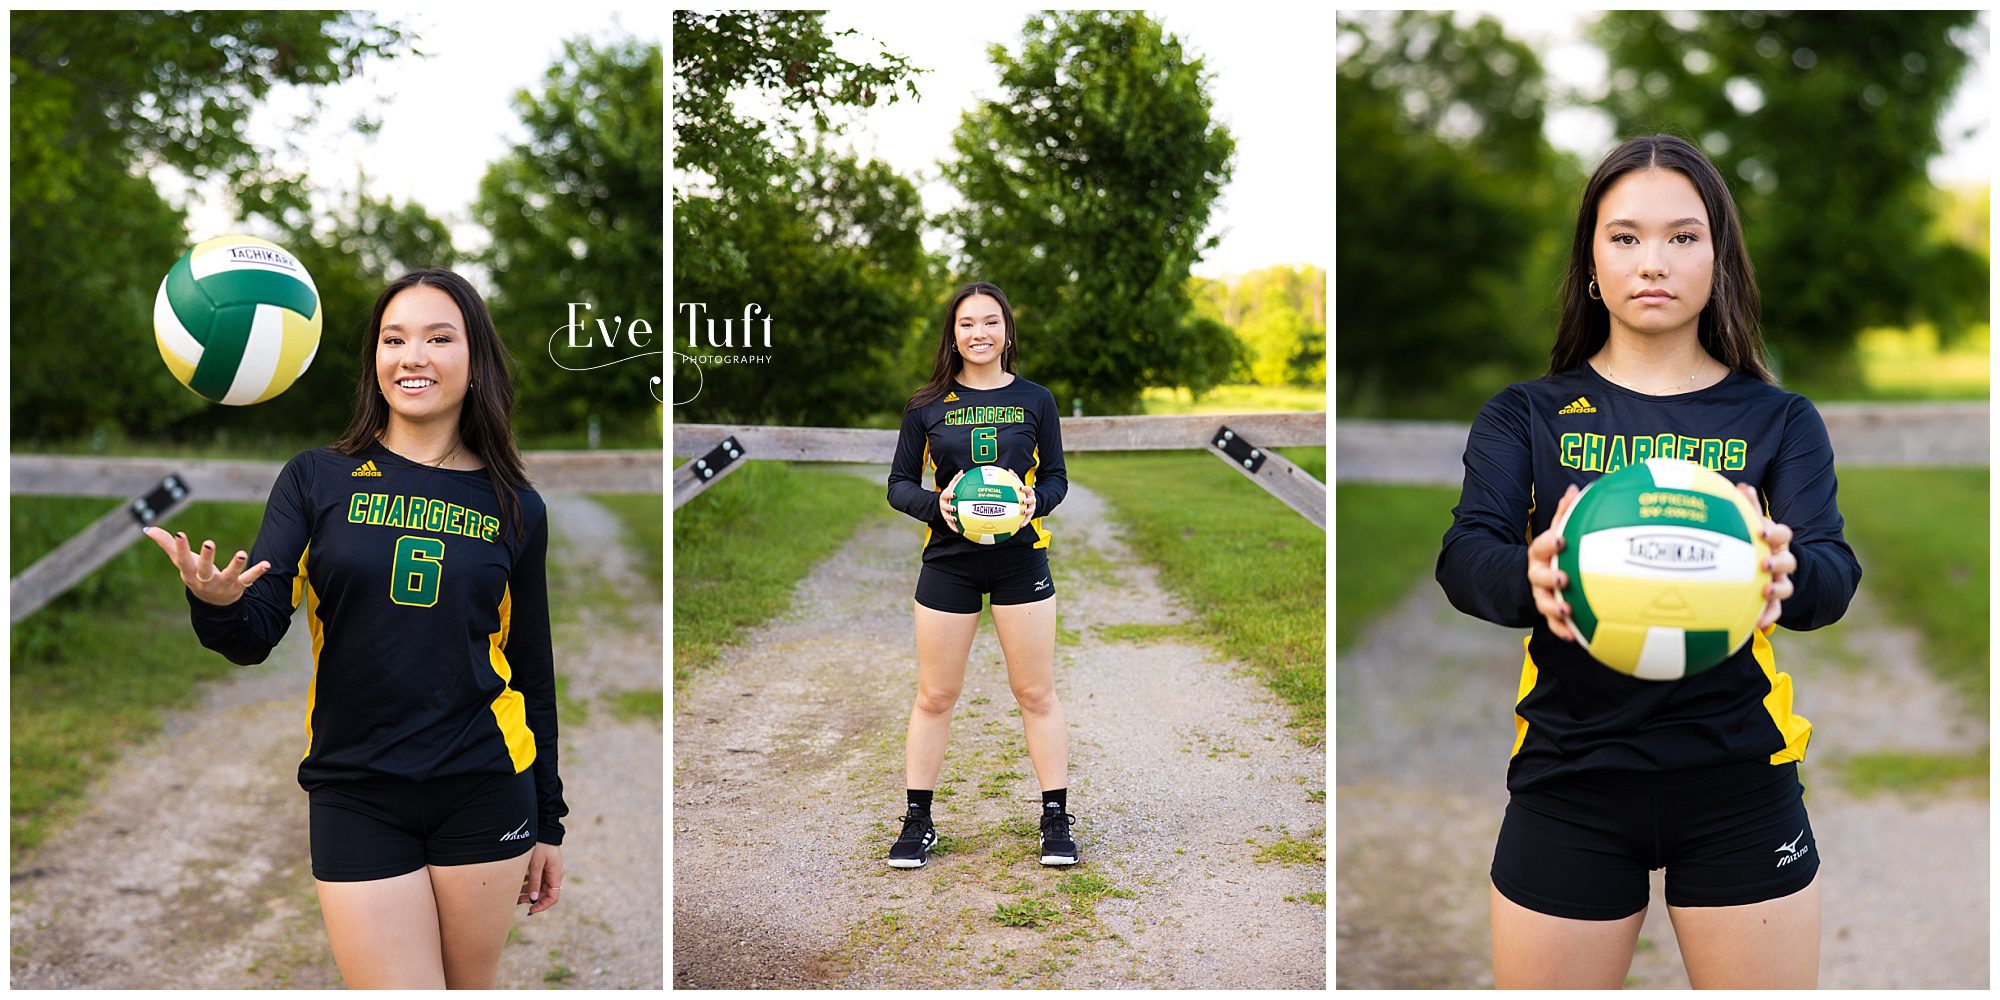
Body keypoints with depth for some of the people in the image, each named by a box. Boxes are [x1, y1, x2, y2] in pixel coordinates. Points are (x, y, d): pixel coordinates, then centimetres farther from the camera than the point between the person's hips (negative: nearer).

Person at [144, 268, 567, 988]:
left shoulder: (515, 508, 4)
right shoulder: (318, 481, 1)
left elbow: (533, 674, 10)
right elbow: (255, 637, -6)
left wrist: (547, 822, 12)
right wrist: (216, 602, -29)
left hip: (483, 792, 1)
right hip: (355, 796, -1)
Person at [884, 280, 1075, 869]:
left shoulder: (1034, 400, 3)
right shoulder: (927, 406, 2)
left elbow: (1056, 477, 8)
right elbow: (899, 485, 4)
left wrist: (1037, 501, -14)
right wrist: (935, 504, -17)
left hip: (1020, 560, 0)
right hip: (949, 562, 0)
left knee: (1037, 693, 5)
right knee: (934, 696, 7)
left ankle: (1056, 821, 16)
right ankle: (918, 822, 19)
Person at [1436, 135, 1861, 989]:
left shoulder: (1778, 420, 6)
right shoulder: (1527, 415, 4)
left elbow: (1834, 576, -8)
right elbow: (1463, 559, -11)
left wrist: (1785, 574, -33)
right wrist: (1531, 577, -35)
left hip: (1739, 779, 1)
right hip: (1569, 776, 0)